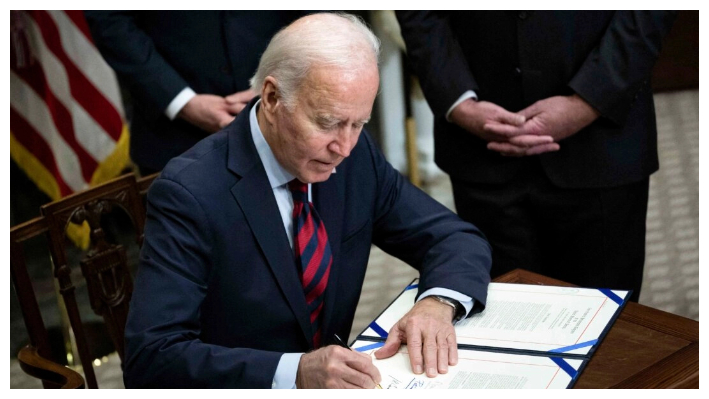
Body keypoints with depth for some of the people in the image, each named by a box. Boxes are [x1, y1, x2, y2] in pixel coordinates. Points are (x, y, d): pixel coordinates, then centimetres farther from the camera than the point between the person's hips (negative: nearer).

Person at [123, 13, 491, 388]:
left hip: (332, 377, 4)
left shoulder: (355, 155, -5)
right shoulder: (191, 192, -19)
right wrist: (295, 372, -33)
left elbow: (458, 239, 2)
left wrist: (436, 303, -18)